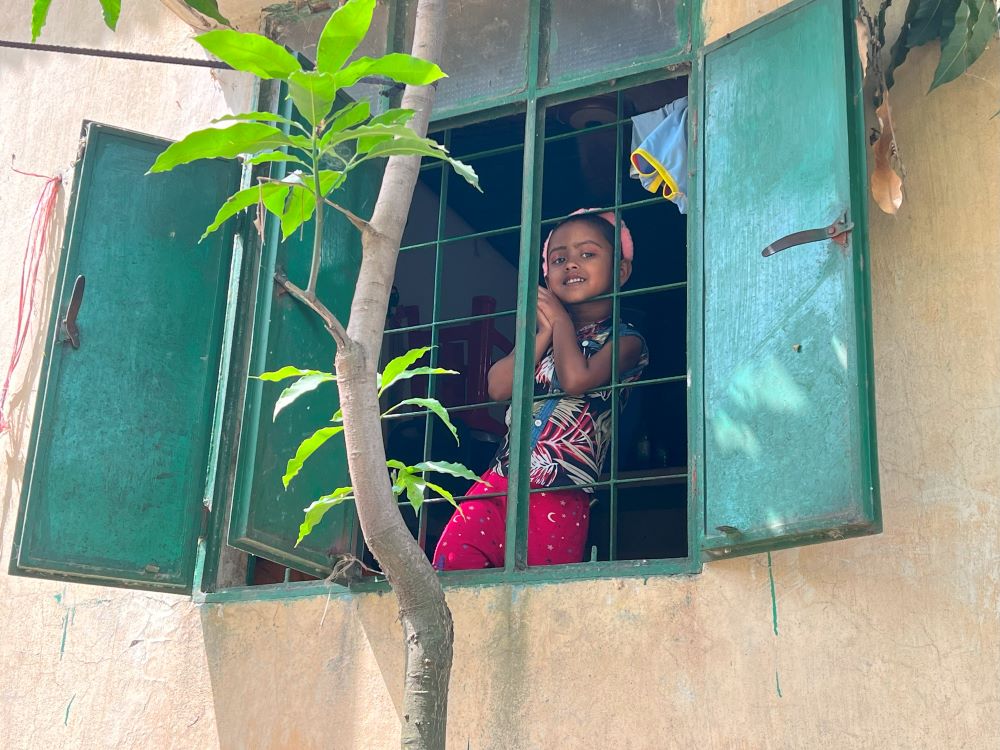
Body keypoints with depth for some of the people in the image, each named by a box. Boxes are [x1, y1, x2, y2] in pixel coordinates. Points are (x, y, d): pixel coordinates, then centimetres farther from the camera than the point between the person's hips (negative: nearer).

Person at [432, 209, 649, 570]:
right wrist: (544, 332, 0)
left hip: (560, 499, -5)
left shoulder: (625, 340, 2)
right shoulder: (542, 332, 20)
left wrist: (561, 320, -1)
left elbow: (575, 378, -19)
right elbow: (498, 386, 5)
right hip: (497, 485, 5)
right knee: (448, 566, -8)